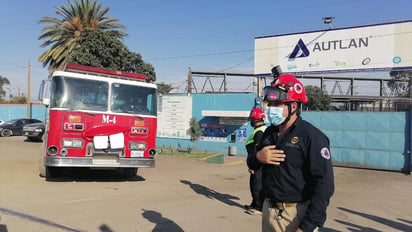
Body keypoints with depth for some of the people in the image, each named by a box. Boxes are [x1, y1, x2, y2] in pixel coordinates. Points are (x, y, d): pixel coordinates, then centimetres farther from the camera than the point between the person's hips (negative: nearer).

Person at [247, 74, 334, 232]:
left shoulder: (312, 136, -15)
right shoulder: (269, 133, 7)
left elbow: (324, 185, -19)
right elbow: (252, 165, 15)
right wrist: (258, 158, -9)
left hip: (297, 216, -6)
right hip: (269, 211, 7)